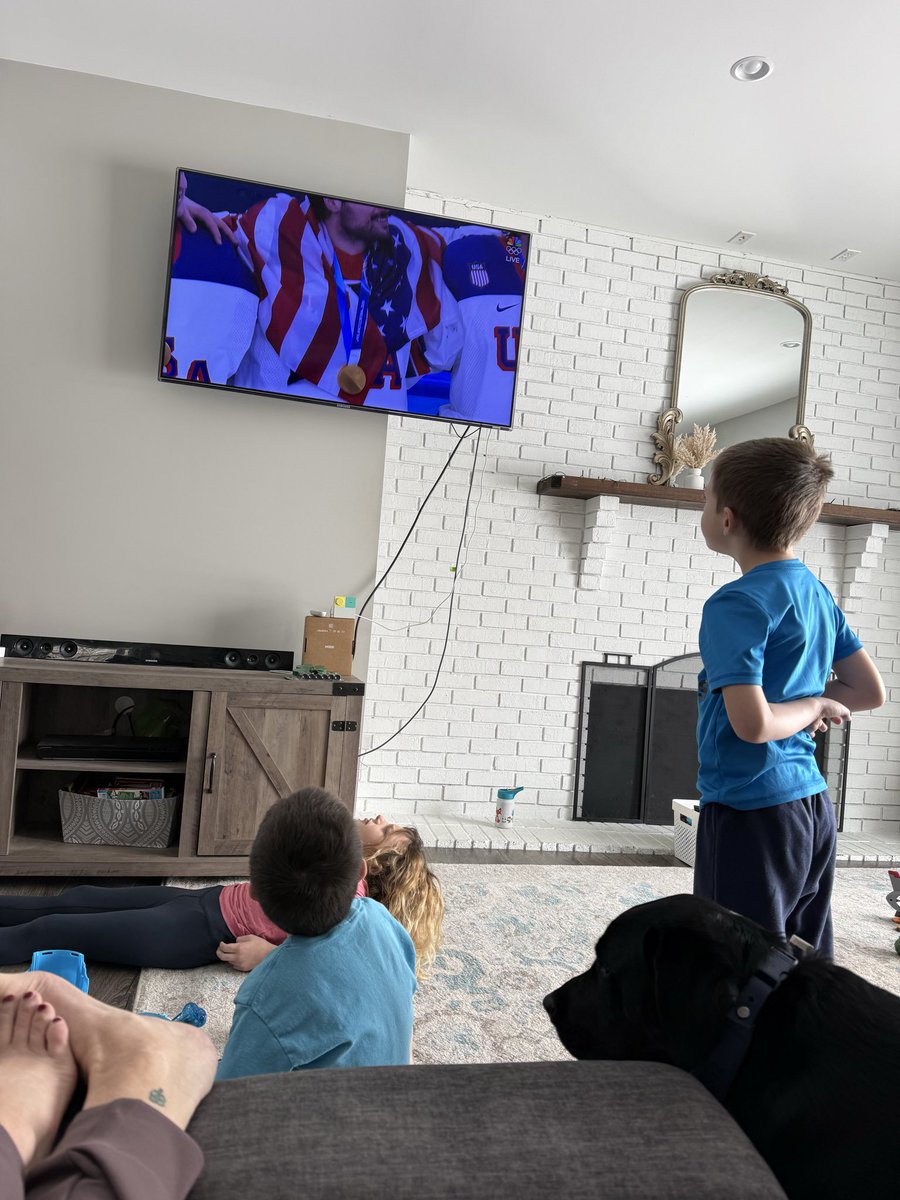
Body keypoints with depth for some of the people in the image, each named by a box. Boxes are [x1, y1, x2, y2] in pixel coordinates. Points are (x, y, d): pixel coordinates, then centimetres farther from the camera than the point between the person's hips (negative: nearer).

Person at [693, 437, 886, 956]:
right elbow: (871, 691, 13)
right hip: (813, 805, 9)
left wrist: (811, 705, -9)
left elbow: (751, 724, -26)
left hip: (752, 814, -8)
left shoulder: (737, 604, -18)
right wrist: (813, 701, 7)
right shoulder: (816, 591, 7)